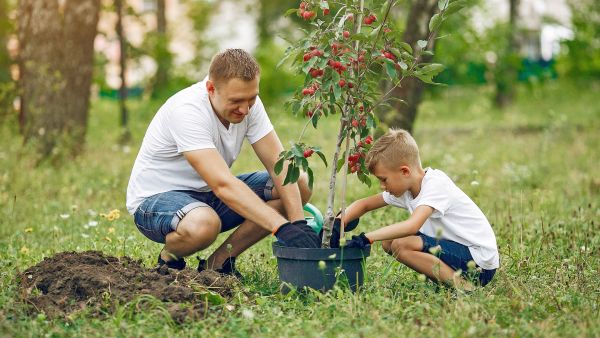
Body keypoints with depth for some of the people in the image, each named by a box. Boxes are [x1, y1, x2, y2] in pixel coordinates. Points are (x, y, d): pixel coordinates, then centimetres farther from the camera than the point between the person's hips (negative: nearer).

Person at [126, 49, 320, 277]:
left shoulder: (247, 101, -9)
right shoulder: (187, 111, -31)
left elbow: (278, 164, -10)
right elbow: (223, 185, -39)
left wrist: (298, 223, -25)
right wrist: (282, 227, -45)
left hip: (208, 195, 8)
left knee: (300, 186, -9)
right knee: (203, 224, -43)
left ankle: (219, 261, -4)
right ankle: (169, 259, -6)